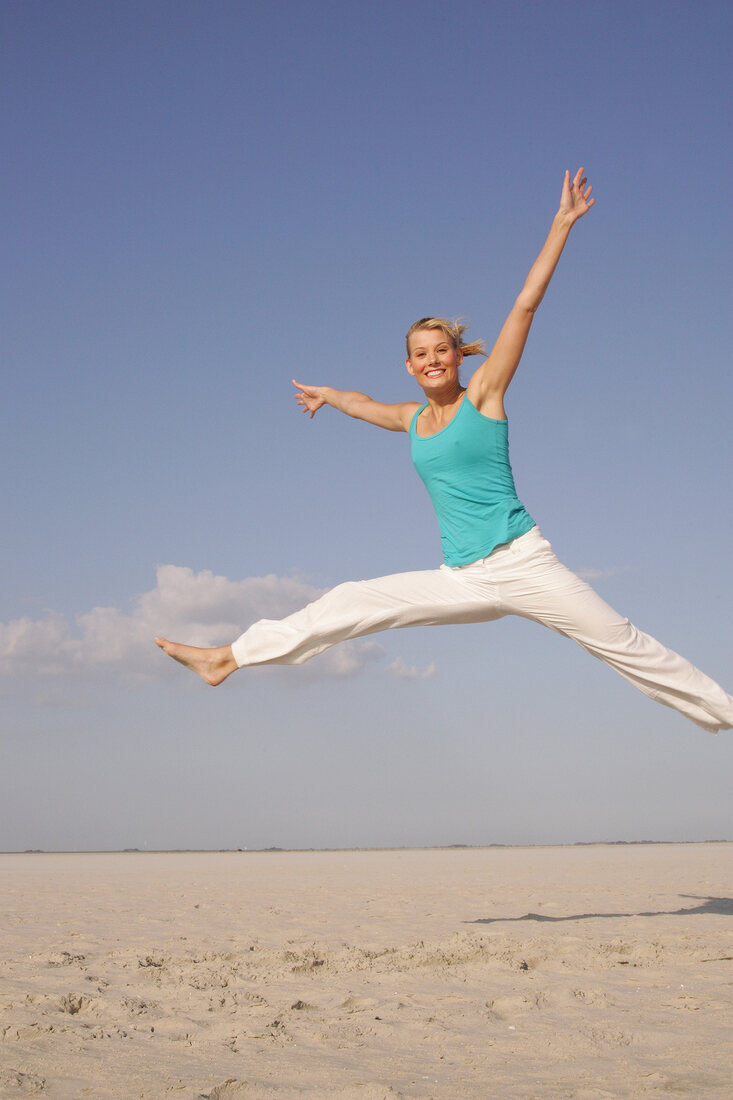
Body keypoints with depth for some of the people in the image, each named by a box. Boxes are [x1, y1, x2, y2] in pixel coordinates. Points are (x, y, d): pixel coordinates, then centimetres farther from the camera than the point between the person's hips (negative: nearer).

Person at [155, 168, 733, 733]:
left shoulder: (482, 395, -1)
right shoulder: (414, 419, 13)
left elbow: (526, 303, -6)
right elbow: (364, 403, 37)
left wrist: (563, 221, -8)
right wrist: (328, 396, 55)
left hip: (521, 562, -5)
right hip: (464, 581, 5)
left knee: (621, 642, -5)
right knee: (348, 603, 2)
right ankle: (227, 658, 5)